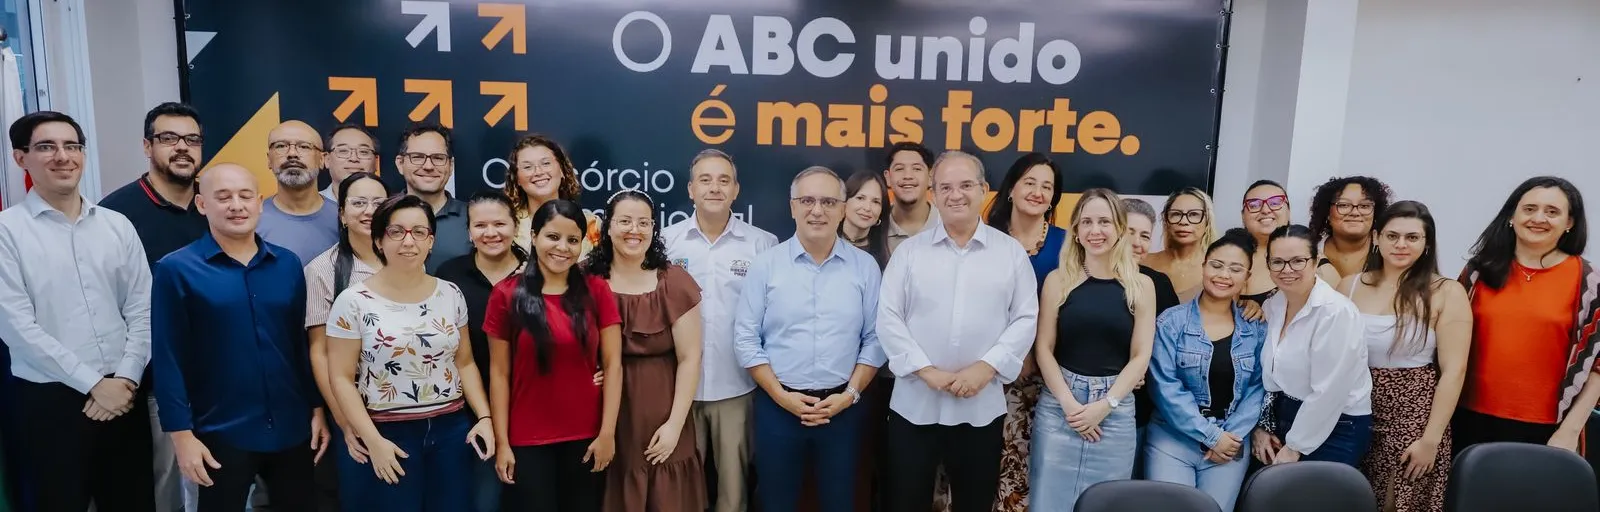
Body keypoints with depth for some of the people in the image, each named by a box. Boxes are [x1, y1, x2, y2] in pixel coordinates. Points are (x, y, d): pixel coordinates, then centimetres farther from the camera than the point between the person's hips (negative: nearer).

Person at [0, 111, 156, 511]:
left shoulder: (117, 225, 7)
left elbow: (141, 309, 5)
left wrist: (126, 379, -7)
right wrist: (92, 384, -12)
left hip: (123, 394, 3)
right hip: (49, 399, -3)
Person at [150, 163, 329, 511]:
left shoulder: (288, 264, 4)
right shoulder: (177, 270, -7)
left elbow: (303, 342, 7)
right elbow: (169, 360, -8)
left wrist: (317, 407, 5)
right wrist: (182, 434, -10)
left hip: (292, 429, 4)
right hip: (221, 434, -3)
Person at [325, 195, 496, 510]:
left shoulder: (451, 295, 4)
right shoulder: (353, 302, -7)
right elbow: (341, 378, -6)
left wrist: (484, 417, -2)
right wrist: (373, 441, -12)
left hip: (452, 429, 3)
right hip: (388, 435, -3)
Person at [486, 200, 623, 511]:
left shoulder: (597, 291, 1)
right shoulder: (507, 295, -2)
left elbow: (612, 365, -1)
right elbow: (499, 374, -1)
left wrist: (607, 432, -6)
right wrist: (502, 442, -4)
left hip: (586, 439, 1)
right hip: (527, 442, -1)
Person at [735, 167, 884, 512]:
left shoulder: (865, 267, 1)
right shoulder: (765, 265, -2)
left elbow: (875, 339, 2)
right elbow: (746, 339, -2)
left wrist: (849, 394, -7)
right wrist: (782, 396, -8)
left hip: (842, 409, 1)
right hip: (777, 407, -1)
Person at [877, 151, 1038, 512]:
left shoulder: (1012, 252, 4)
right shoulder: (909, 251, 3)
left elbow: (1025, 319, 0)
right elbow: (889, 318, -2)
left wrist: (986, 367, -12)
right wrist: (926, 371, -12)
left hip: (983, 406, 1)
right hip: (915, 404, 0)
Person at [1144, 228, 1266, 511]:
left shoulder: (1257, 328, 5)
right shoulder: (1170, 322, -5)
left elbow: (1258, 387, 3)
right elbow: (1165, 387, -10)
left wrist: (1232, 434, -10)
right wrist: (1210, 435, -13)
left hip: (1231, 443, 2)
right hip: (1172, 440, -2)